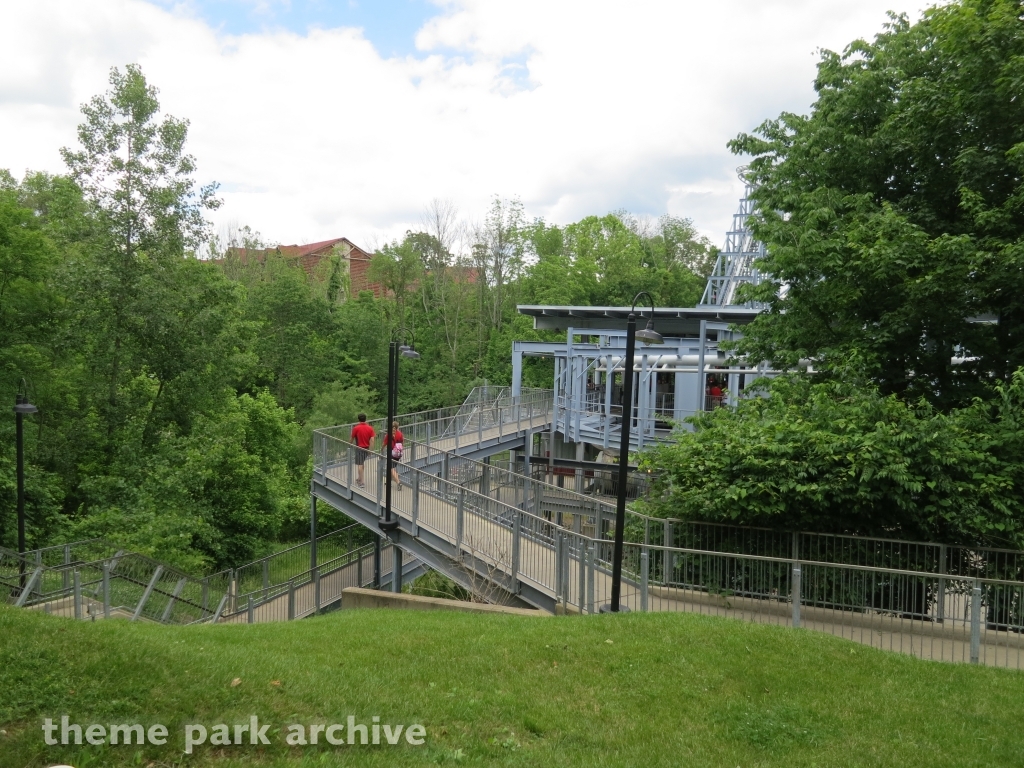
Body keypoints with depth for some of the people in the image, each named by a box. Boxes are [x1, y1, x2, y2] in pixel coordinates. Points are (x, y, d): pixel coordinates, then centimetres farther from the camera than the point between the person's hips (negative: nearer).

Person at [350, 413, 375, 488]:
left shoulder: (356, 428, -12)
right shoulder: (370, 428, -3)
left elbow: (352, 438, -1)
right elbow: (372, 440, -7)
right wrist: (370, 449, -1)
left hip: (359, 448, -4)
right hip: (366, 448, 4)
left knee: (360, 465, -1)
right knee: (362, 463, 21)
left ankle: (361, 482, -2)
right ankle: (359, 479, 33)